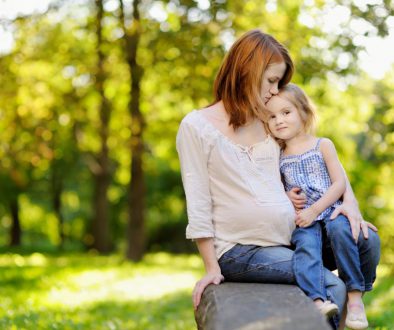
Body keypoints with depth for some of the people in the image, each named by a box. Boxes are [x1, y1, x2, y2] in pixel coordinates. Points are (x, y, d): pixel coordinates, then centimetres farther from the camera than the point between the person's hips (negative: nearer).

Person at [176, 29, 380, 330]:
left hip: (289, 238, 6)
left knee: (366, 239, -9)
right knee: (331, 285, -22)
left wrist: (349, 201, -2)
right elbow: (198, 203, -6)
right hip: (239, 250, -6)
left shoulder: (269, 123, 13)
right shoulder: (196, 127, -4)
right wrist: (212, 268, -8)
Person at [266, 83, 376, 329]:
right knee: (306, 245, -29)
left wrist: (314, 210, -10)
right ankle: (318, 301, -49)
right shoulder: (277, 157, 16)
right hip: (302, 220, 1)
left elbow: (340, 184, 0)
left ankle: (355, 295, -25)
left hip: (330, 210, -1)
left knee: (340, 229, -33)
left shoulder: (322, 145, 9)